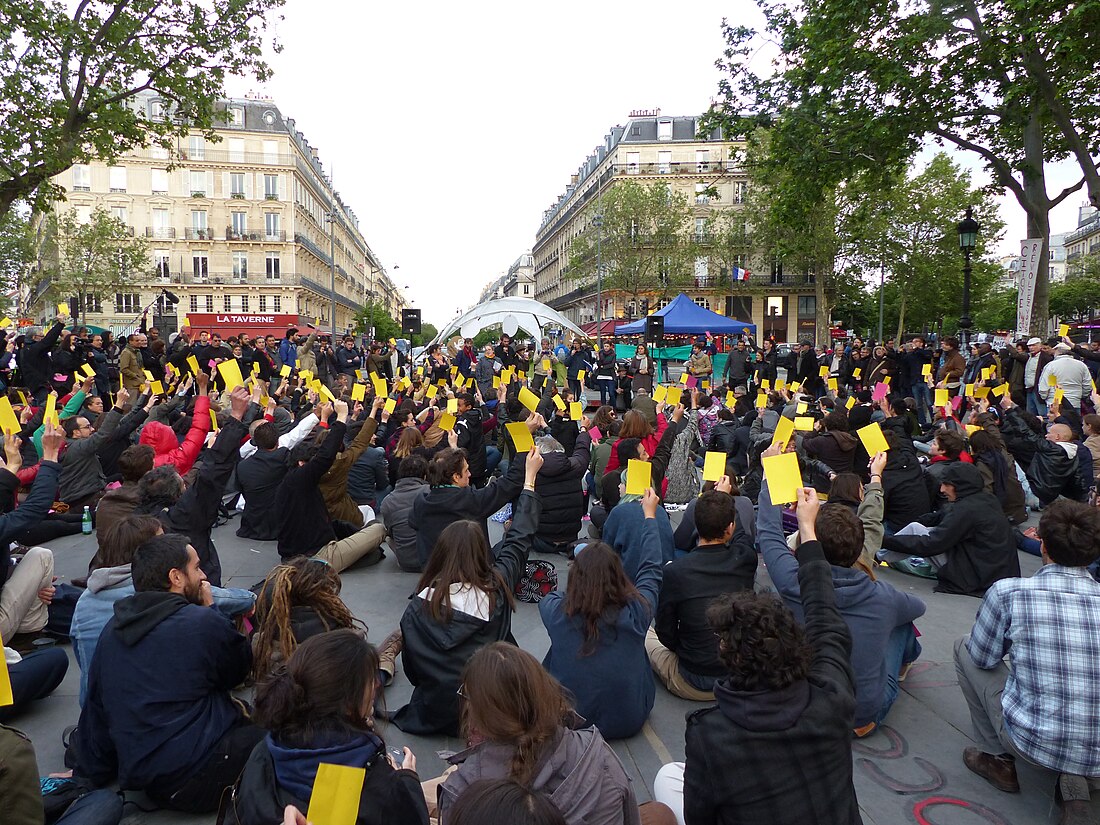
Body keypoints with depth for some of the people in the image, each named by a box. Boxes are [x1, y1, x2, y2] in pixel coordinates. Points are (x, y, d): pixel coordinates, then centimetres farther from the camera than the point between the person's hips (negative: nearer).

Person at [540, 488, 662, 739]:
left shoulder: (556, 613, -23)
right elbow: (651, 569, -3)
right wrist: (650, 515, 11)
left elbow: (547, 597, 3)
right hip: (629, 722, 1)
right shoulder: (636, 613, -22)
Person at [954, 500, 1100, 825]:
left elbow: (983, 658, 0)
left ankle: (999, 761, 19)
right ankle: (1074, 778, 11)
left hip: (1032, 742, -3)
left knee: (964, 647, 15)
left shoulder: (1006, 592, -14)